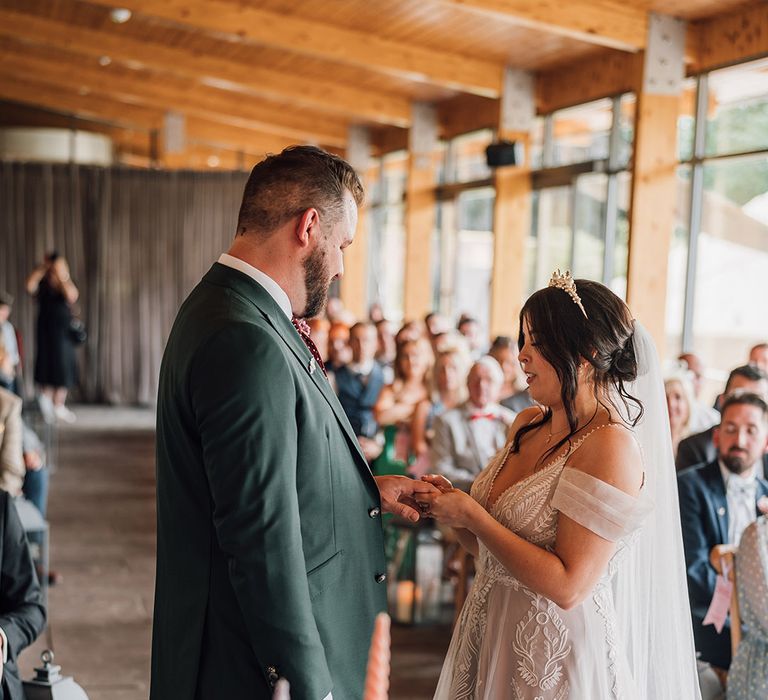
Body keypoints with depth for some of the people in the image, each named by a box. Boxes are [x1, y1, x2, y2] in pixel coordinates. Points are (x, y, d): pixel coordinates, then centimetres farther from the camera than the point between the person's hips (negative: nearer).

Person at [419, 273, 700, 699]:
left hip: (559, 655, -7)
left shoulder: (610, 445, -20)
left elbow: (567, 587, -24)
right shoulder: (527, 425, 2)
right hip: (493, 638, 7)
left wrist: (472, 515, -20)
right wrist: (453, 509, -9)